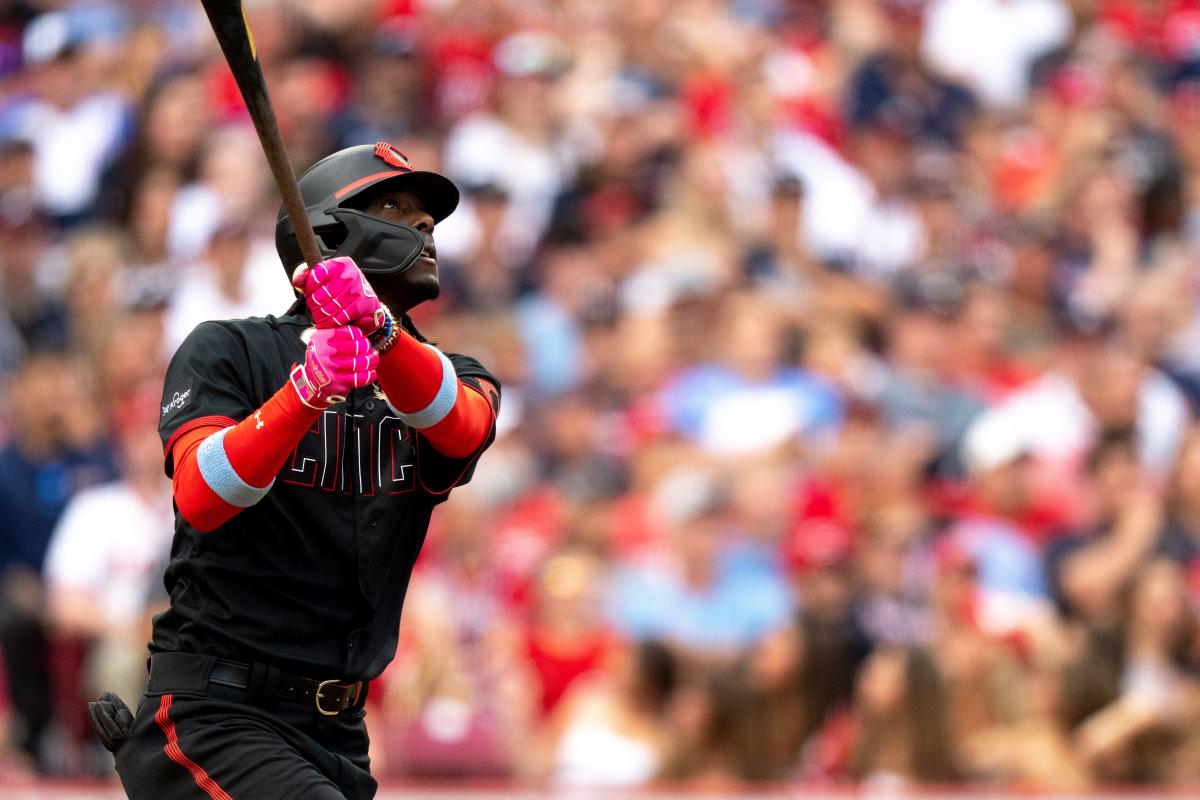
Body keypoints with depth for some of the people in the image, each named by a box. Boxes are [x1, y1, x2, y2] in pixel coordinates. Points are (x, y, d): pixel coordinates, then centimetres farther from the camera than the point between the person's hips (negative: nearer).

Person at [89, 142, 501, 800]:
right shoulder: (229, 351, 1)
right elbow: (199, 499, -16)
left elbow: (463, 425, -13)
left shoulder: (445, 379, 13)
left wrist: (379, 328, -33)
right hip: (212, 718, -6)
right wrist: (307, 392, -32)